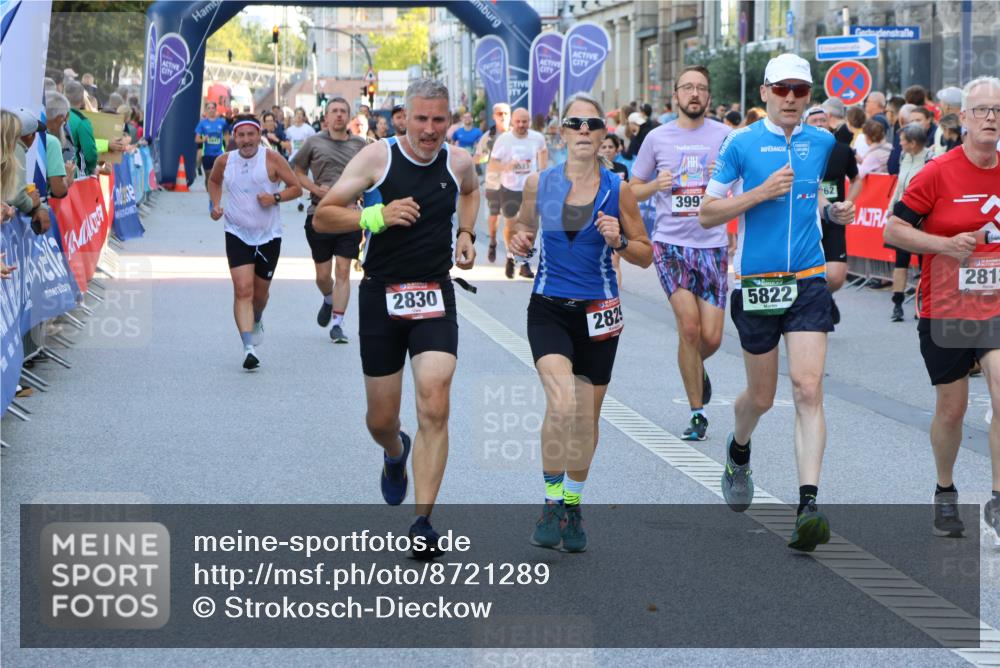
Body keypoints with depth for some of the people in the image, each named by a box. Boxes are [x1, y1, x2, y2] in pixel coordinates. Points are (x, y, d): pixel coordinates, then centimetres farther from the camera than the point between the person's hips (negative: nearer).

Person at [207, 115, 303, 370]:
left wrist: (275, 197, -23)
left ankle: (256, 321, 50)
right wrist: (216, 204, 3)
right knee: (243, 290, -16)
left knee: (260, 292, 15)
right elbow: (214, 181, 20)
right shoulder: (224, 161, -2)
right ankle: (249, 347, -24)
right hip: (237, 234, 0)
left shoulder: (272, 159, -10)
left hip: (268, 236, 0)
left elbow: (296, 188, -5)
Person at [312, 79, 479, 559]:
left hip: (435, 299, 1)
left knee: (434, 408, -15)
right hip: (382, 297, -1)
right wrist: (377, 217, -23)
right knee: (381, 420, 8)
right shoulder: (377, 157, -8)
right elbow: (322, 217, -9)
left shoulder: (458, 162, 2)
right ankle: (396, 454, 47)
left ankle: (422, 523, -11)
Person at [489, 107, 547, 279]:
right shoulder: (503, 139, -13)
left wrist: (542, 171, 9)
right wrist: (506, 166, -32)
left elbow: (543, 151, 18)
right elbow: (492, 164, -13)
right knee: (510, 225, 10)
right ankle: (510, 257, 33)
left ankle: (524, 262, 7)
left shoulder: (537, 138, -5)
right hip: (509, 188, -1)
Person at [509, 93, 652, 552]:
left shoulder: (618, 190, -3)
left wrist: (619, 242, -16)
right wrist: (520, 242, -5)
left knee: (587, 418, 10)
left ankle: (573, 505, 32)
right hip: (548, 309, -1)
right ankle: (552, 503, -7)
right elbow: (525, 229, 17)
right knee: (561, 404, -22)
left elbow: (646, 256, 3)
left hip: (598, 312, 1)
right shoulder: (539, 183, -1)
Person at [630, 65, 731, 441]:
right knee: (689, 324, -16)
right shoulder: (657, 138, 5)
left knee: (711, 338, 0)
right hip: (670, 243, -1)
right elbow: (632, 191, 12)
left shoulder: (724, 136, 3)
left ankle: (696, 367, 38)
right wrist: (656, 185, -10)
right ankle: (698, 413, -2)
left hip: (712, 244, 1)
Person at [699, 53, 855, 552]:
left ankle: (808, 506, -18)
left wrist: (832, 211, 0)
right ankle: (738, 453, 45)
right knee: (761, 395, 10)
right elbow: (708, 213, -3)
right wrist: (761, 192, -15)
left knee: (808, 390, -13)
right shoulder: (740, 144, -3)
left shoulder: (822, 143, 7)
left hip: (809, 281, 2)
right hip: (756, 283, -1)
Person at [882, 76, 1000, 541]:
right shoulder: (938, 173, -9)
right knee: (951, 409, 9)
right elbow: (893, 230, -7)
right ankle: (945, 493, 33)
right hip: (943, 310, -2)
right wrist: (945, 244, -19)